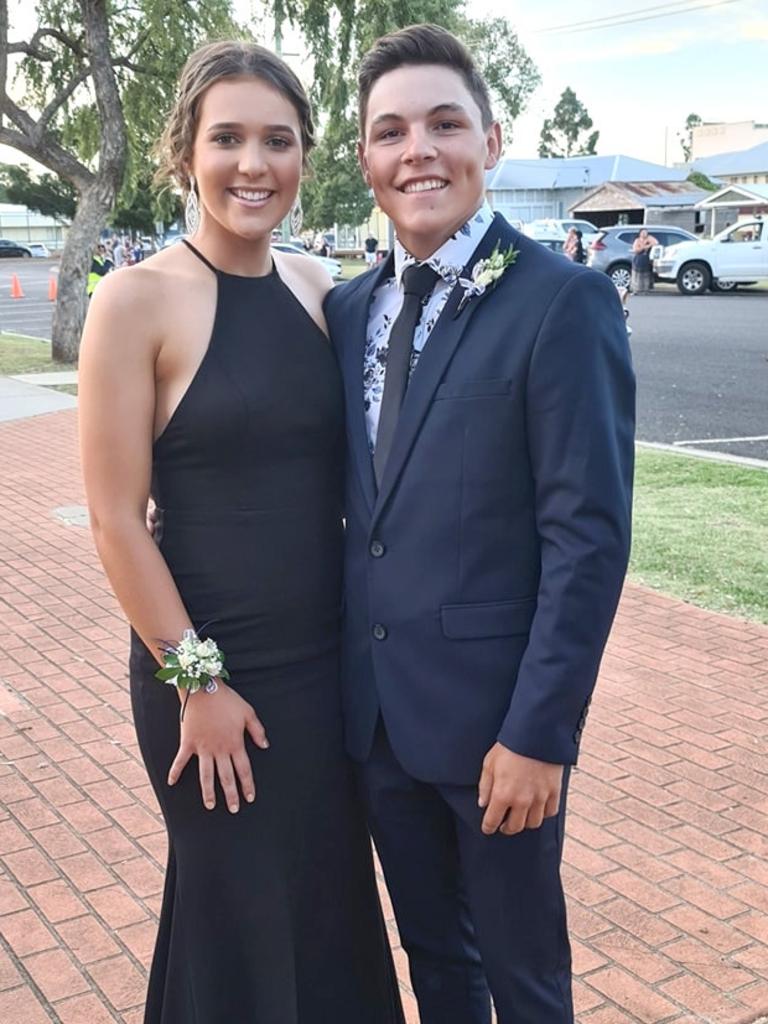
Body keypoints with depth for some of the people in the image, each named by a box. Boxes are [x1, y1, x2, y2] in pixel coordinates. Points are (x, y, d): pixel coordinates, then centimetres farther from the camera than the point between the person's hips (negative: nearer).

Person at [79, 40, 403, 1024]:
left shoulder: (319, 290, 3)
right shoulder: (138, 299, -14)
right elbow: (115, 519, -13)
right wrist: (197, 681, -12)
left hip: (329, 660, 5)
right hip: (211, 672, -5)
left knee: (331, 899, 20)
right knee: (240, 915, 14)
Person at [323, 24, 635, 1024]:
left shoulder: (564, 301, -13)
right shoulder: (347, 309, 6)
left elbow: (589, 534, -16)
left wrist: (539, 732, -18)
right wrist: (335, 668, 8)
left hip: (495, 716, -5)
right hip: (377, 710, 5)